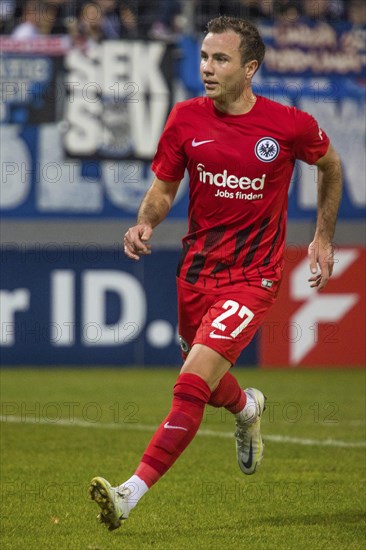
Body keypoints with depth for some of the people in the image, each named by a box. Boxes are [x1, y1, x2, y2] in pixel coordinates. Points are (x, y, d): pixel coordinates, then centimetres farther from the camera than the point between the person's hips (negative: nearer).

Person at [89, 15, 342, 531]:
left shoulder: (289, 125, -11)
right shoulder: (186, 118, -4)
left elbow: (330, 165, 10)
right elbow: (164, 186, 7)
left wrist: (324, 238, 12)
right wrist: (145, 223, -14)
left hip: (252, 277, -5)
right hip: (196, 270, 5)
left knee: (192, 385, -20)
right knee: (206, 383, 22)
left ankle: (131, 494, -23)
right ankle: (248, 409, 59)